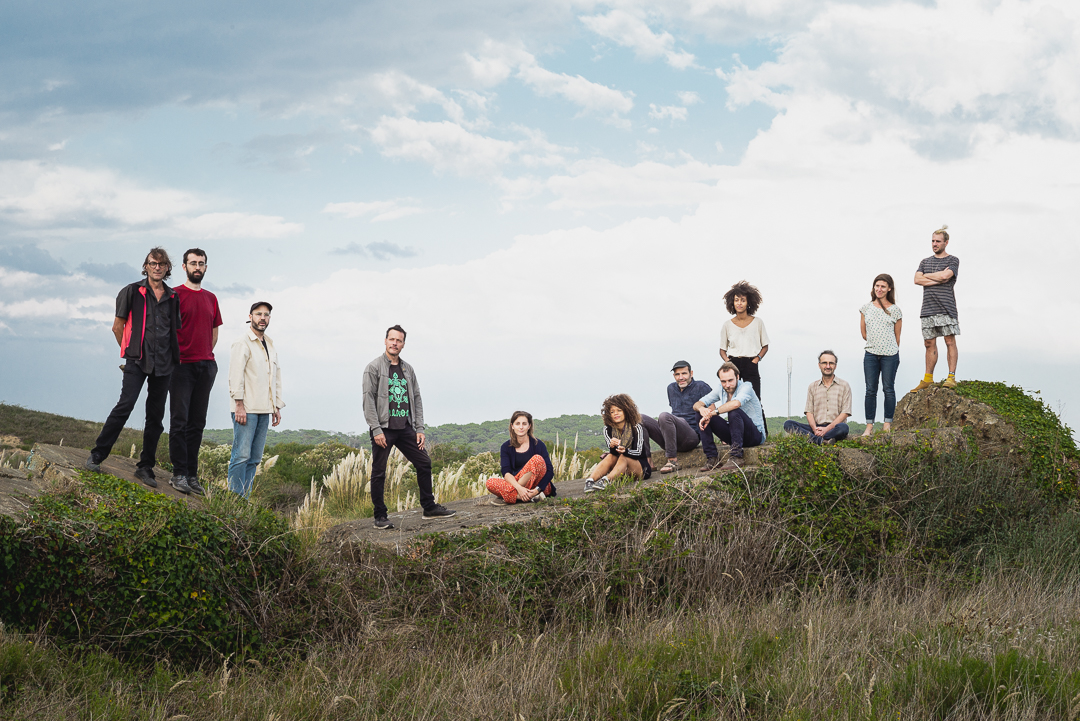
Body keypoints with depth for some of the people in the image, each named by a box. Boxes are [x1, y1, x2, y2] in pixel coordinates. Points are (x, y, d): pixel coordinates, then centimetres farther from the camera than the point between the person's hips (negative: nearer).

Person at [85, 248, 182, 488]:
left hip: (163, 364, 4)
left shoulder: (172, 298, 13)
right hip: (137, 361, -4)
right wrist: (130, 351, 8)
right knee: (125, 405, -15)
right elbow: (118, 326, 7)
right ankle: (97, 455, -7)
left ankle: (146, 467, 11)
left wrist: (172, 356, 14)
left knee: (156, 416, 5)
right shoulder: (132, 292, 3)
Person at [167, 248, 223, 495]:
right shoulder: (175, 295, -1)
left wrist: (206, 355, 12)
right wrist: (174, 355, -7)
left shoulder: (211, 298, 16)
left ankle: (192, 475, 9)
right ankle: (179, 474, -4)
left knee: (197, 423, 6)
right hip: (182, 364, -5)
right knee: (179, 421, -6)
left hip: (206, 365, 5)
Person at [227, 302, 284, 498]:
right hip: (246, 409, -7)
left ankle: (245, 499, 5)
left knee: (255, 458, 4)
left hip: (264, 410, 7)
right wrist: (239, 405, -16)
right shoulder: (242, 343, -2)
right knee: (242, 455, -11)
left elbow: (276, 377, 23)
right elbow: (236, 375, -9)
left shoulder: (270, 346, 20)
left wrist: (277, 407, 16)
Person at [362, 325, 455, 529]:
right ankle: (380, 517, 5)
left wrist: (420, 428, 6)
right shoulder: (374, 368, -4)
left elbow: (417, 399, 15)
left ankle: (430, 508, 14)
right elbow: (368, 400, -9)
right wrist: (376, 429, -17)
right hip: (383, 429, -5)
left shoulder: (408, 370, 14)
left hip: (406, 428, 6)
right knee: (379, 473, -2)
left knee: (424, 463, 4)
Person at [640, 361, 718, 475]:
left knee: (664, 416, -33)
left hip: (692, 436, -6)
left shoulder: (701, 387, 2)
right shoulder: (671, 388, 21)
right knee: (640, 418, -8)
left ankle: (673, 461, -29)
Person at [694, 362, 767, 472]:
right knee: (701, 416, -6)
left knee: (734, 411, -34)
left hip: (755, 434, -7)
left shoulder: (746, 387, -15)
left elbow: (736, 403, -38)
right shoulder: (721, 391, 4)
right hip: (734, 434, 7)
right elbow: (697, 404, 0)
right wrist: (701, 409, -25)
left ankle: (736, 456, -34)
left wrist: (712, 412, -35)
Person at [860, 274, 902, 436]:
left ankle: (888, 423, 9)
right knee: (870, 390, 2)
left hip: (890, 355, -2)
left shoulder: (894, 310, 2)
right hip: (871, 354, 2)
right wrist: (874, 344, 11)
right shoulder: (866, 308, 8)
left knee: (888, 389, 1)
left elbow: (897, 336, 8)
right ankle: (869, 425, 4)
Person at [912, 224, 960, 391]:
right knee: (929, 343, 5)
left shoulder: (953, 260, 5)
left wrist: (926, 276, 1)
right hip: (928, 308, 4)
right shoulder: (925, 262, 19)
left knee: (950, 341, -7)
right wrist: (939, 279, -5)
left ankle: (951, 377, -6)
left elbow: (945, 275, -14)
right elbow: (917, 279, 3)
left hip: (946, 307, -4)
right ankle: (928, 379, 9)